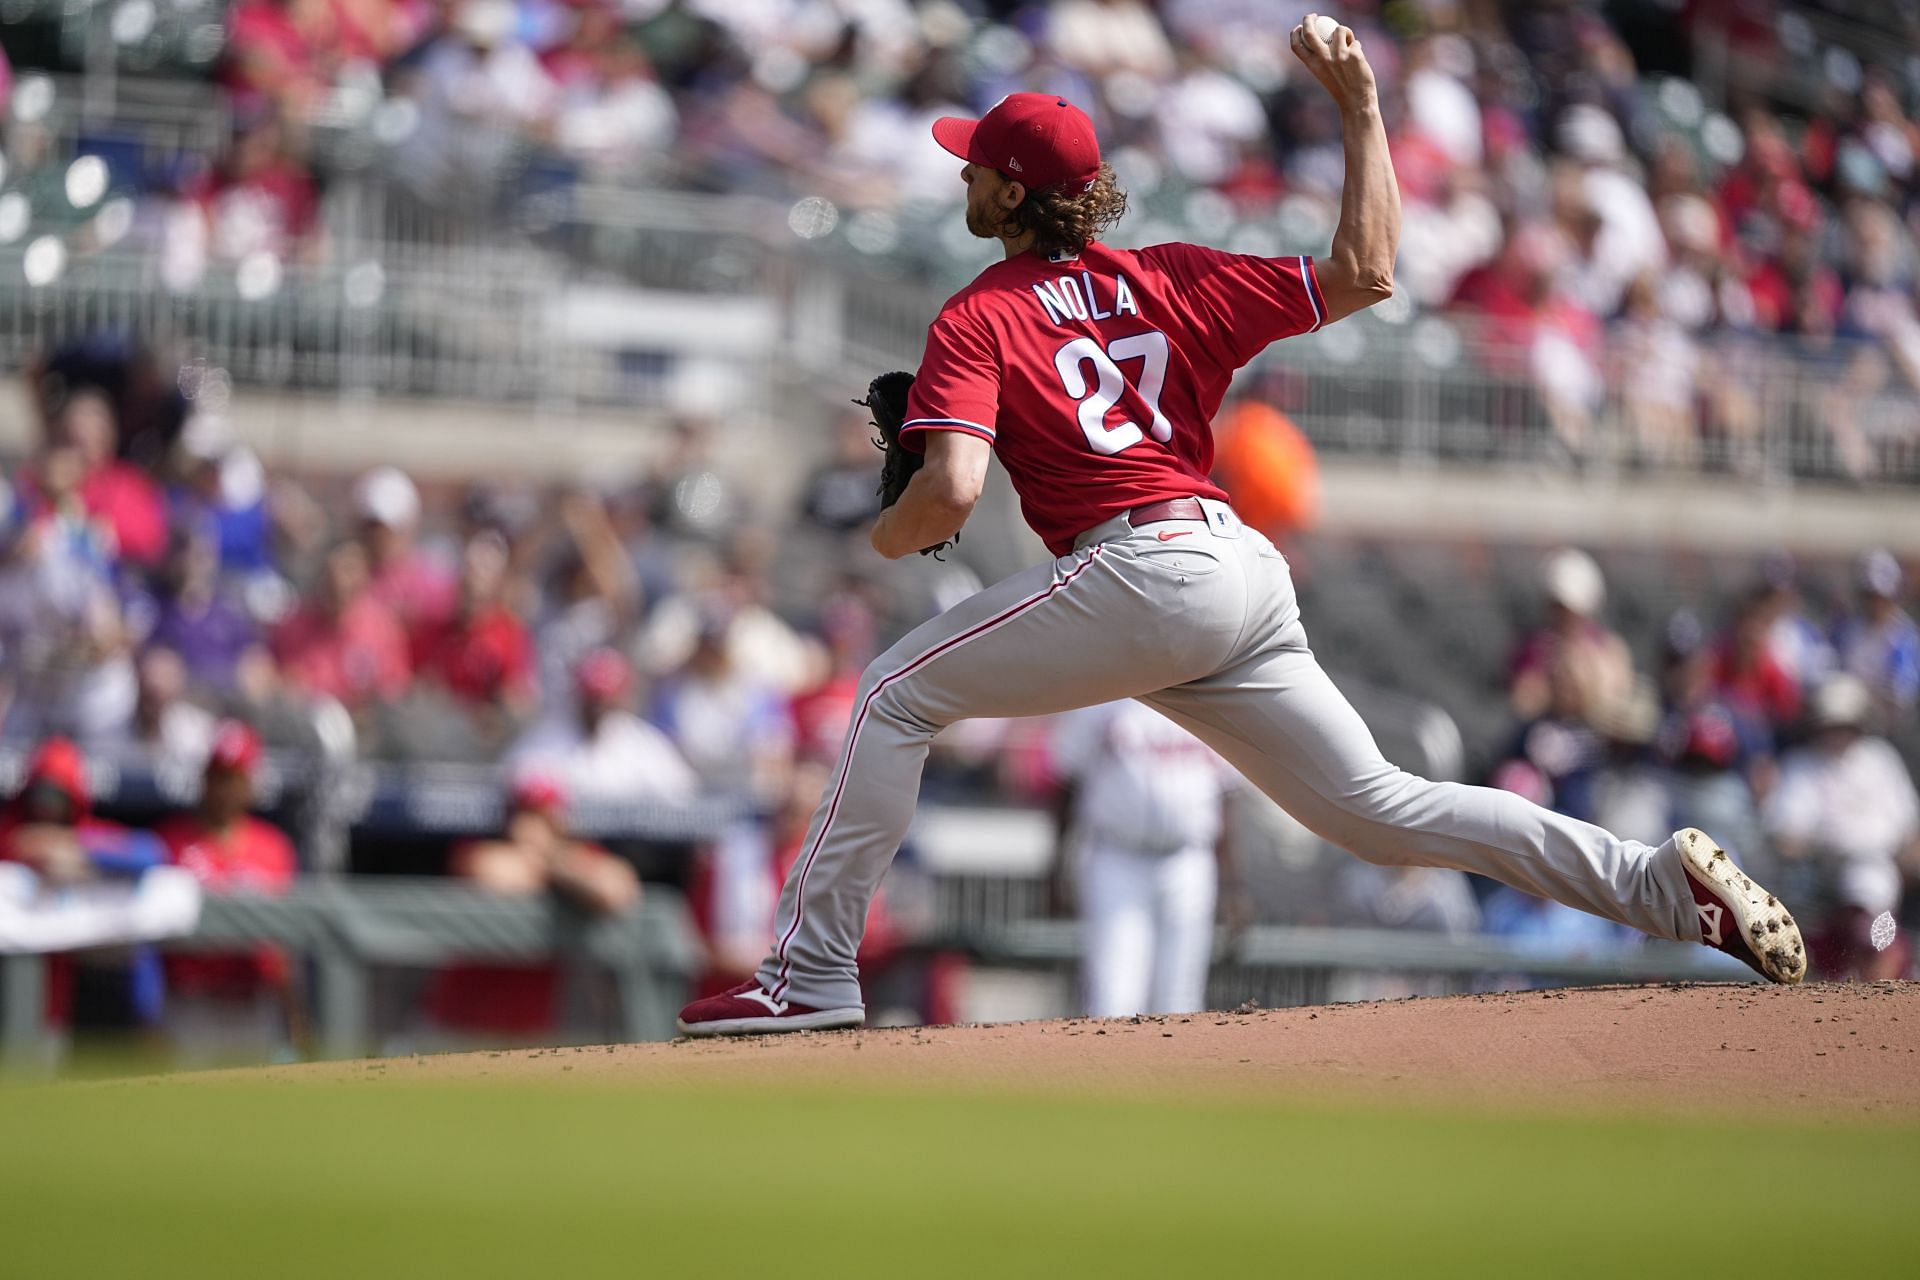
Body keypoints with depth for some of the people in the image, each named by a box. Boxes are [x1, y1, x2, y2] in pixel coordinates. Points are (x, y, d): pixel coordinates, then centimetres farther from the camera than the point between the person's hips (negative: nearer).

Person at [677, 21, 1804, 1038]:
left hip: (1143, 574, -7)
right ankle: (1670, 882, 0)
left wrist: (894, 533, 10)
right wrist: (1359, 109, 20)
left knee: (897, 694, 5)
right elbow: (1365, 274, 13)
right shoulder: (1174, 280, 17)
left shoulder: (977, 323, 1)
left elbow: (953, 490, -13)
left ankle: (812, 976, -1)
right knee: (1379, 809, 10)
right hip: (1250, 571, 7)